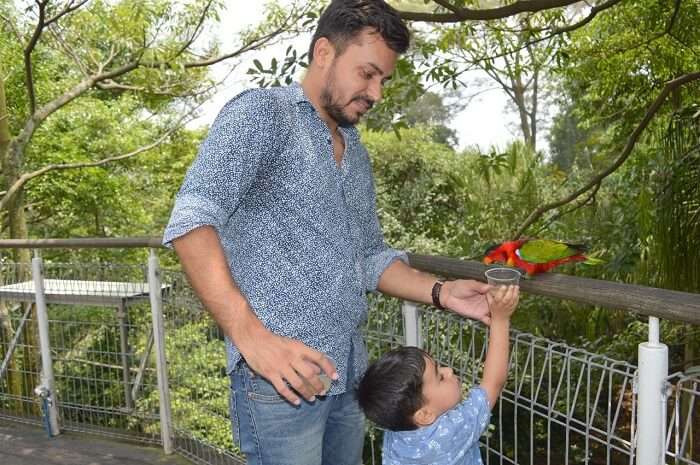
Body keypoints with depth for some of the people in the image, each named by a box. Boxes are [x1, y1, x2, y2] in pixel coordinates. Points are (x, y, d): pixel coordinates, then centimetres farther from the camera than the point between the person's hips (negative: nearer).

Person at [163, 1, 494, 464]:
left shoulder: (356, 152, 16)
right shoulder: (262, 113, -7)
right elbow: (192, 221, -19)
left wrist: (441, 292, 2)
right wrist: (251, 335, -29)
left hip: (351, 374, 8)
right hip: (279, 376, -7)